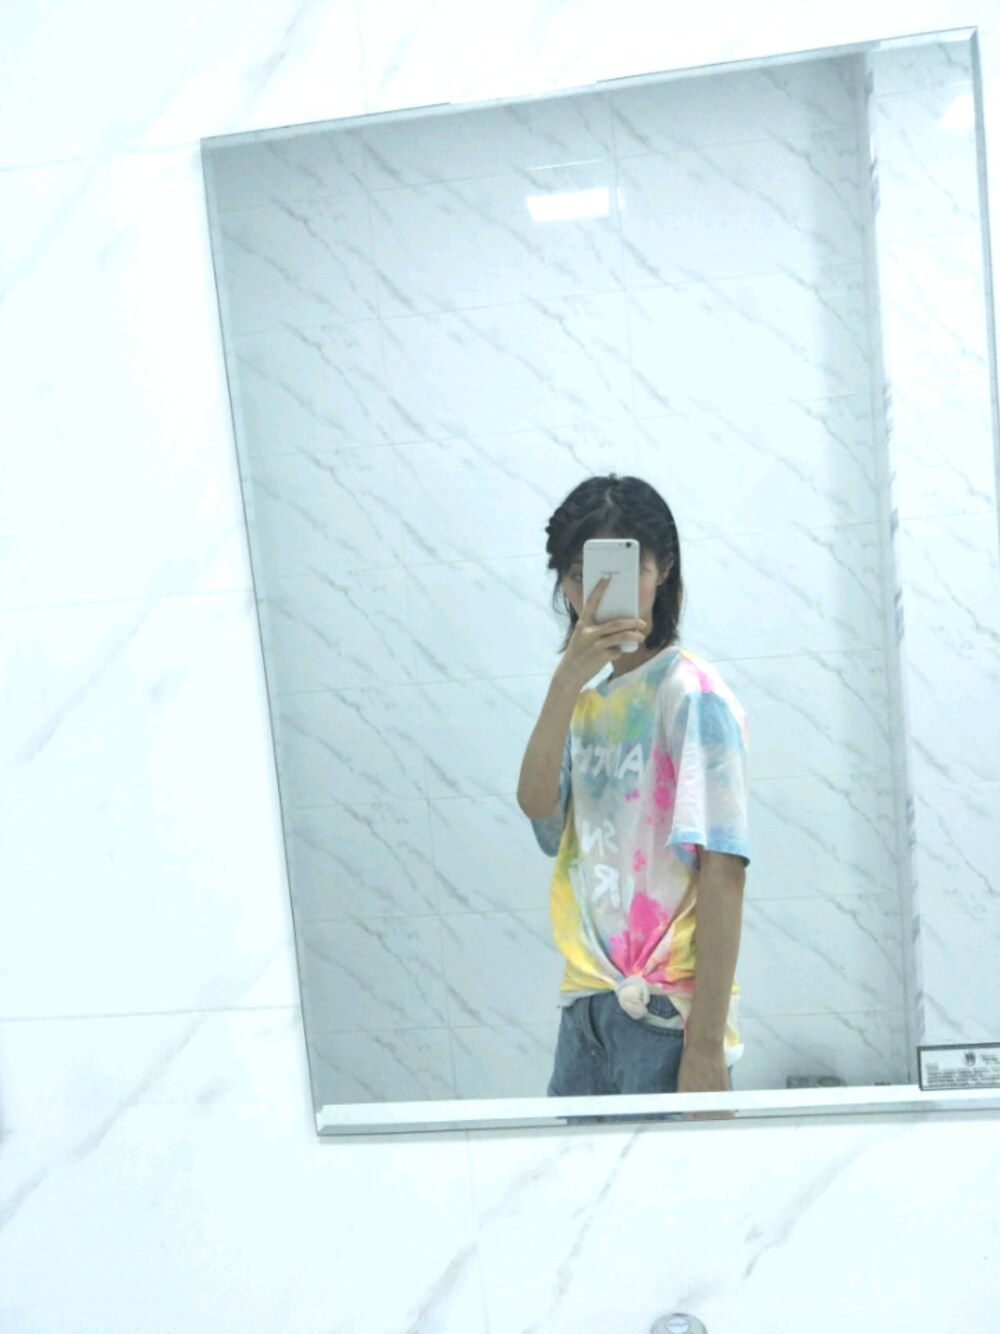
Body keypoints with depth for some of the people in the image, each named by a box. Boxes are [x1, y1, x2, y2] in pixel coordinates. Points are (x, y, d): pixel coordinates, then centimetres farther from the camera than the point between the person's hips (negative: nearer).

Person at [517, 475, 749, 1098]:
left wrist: (707, 1046, -18)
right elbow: (536, 804, -5)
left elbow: (722, 872, -15)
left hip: (666, 1012, -6)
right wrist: (566, 681, -16)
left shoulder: (692, 694, -11)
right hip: (588, 1002, 6)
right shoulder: (590, 699, 10)